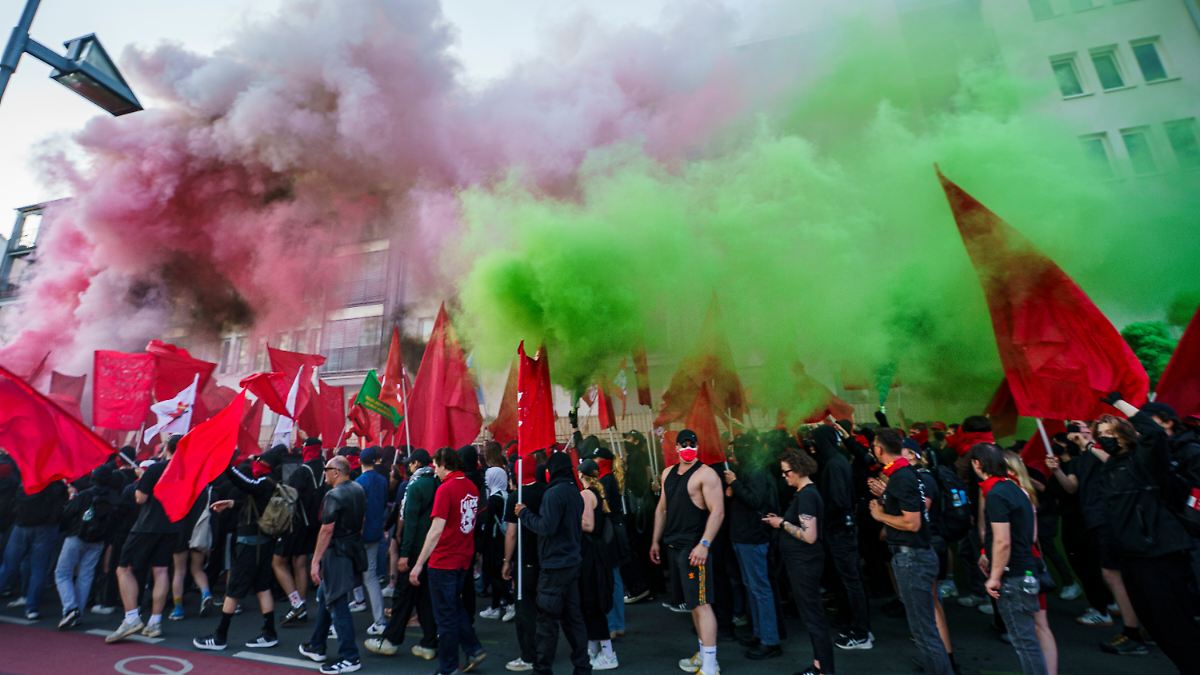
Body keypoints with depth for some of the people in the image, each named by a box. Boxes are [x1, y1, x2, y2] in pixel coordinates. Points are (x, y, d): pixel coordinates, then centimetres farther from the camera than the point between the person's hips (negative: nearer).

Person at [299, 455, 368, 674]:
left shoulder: (334, 495, -18)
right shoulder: (359, 490, 7)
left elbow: (327, 530, -21)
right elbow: (361, 522, 14)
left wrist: (315, 561, -18)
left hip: (337, 553, -9)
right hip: (354, 549, 9)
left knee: (338, 605, -1)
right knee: (324, 597, 24)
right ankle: (316, 646, 37)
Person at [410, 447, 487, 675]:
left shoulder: (445, 489, -19)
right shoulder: (471, 487, 3)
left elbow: (436, 531, -22)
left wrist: (418, 565, -17)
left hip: (444, 562, -7)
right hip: (464, 559, 7)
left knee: (446, 616, 8)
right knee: (455, 606, 25)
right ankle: (474, 650, 25)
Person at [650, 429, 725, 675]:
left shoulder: (706, 474, -12)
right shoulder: (668, 473, 11)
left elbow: (718, 511, -19)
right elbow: (662, 508, 17)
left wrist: (704, 544, -25)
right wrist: (656, 540, 16)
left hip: (694, 546, -8)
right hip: (673, 545, 8)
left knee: (701, 603, -6)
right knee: (691, 602, 16)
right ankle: (703, 654, 30)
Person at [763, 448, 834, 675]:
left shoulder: (806, 495, -21)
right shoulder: (805, 493, 9)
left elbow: (809, 536, -26)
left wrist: (783, 524, -17)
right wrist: (782, 521, 4)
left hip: (805, 564, -10)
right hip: (802, 563, 10)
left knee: (813, 615, 1)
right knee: (812, 613, 18)